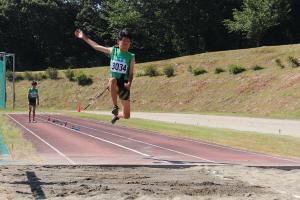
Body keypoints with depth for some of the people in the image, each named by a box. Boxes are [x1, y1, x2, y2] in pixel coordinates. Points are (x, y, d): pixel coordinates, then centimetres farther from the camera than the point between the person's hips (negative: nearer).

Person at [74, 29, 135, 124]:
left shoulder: (131, 57, 0)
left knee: (126, 116, 5)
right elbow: (96, 46, 10)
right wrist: (84, 37, 13)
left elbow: (131, 73, 0)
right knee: (112, 80, -42)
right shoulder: (112, 51, 2)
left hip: (124, 84, 1)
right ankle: (115, 107, -30)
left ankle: (117, 115, 45)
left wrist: (129, 83, -20)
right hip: (114, 84, -1)